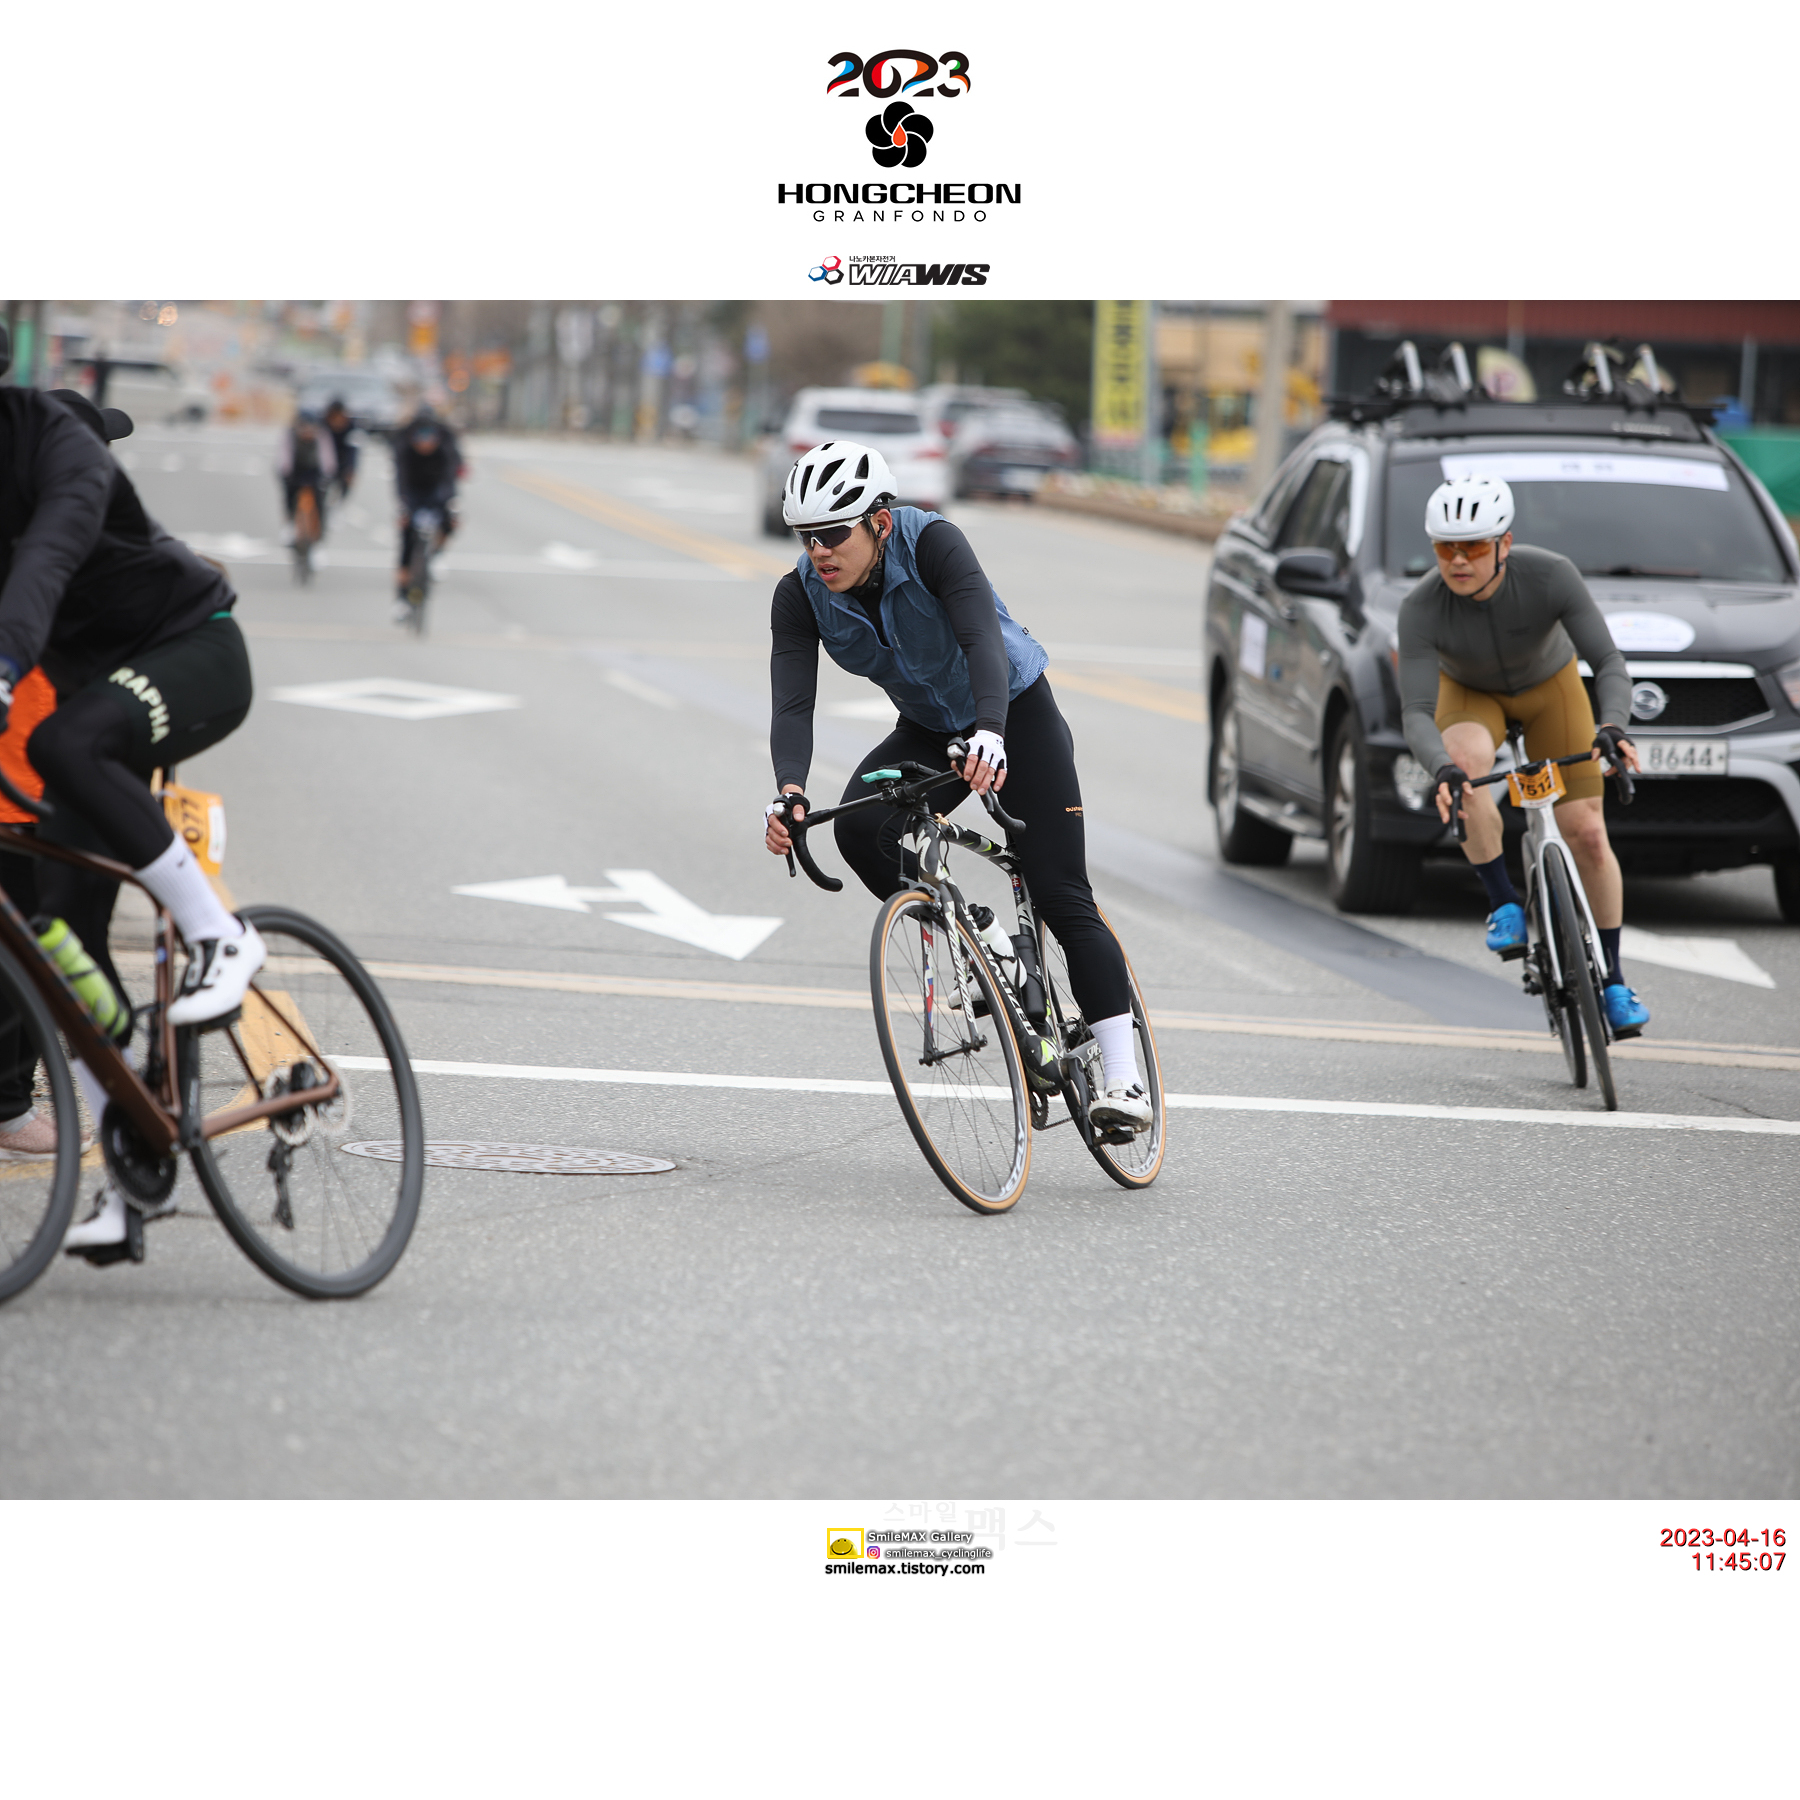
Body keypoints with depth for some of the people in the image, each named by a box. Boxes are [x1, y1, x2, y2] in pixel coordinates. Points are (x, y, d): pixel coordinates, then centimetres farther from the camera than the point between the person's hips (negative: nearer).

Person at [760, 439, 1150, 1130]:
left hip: (1015, 711, -4)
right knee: (859, 827, -26)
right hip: (928, 729, 4)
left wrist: (989, 735, -61)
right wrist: (787, 792, -48)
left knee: (1062, 897, -12)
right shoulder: (800, 597, -18)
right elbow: (792, 702, -28)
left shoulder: (932, 544, -30)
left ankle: (1123, 1080, -10)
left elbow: (983, 638, -43)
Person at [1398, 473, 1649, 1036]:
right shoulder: (1421, 609, -33)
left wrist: (1613, 726, -52)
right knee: (1464, 763, -36)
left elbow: (1609, 663, -32)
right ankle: (1505, 905, -20)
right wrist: (1442, 769, -55)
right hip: (1469, 694, -1)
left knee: (1587, 834, -6)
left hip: (1550, 686, 1)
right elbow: (1416, 715, -36)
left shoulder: (1552, 576, -34)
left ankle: (1614, 981, 11)